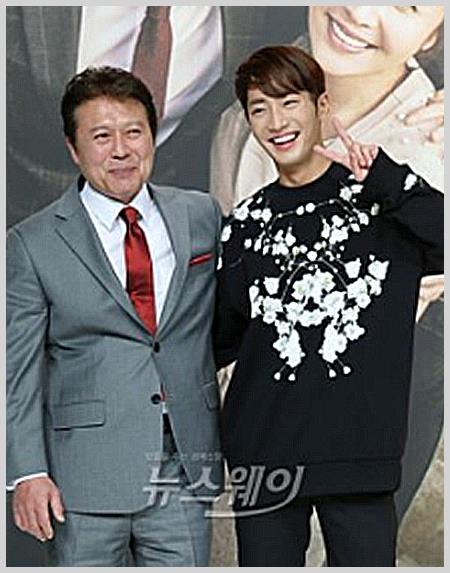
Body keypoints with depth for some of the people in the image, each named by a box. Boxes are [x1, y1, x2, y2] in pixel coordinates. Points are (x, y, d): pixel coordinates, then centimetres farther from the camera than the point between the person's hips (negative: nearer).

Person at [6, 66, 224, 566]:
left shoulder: (201, 215, 7)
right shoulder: (32, 244, -2)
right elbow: (17, 372, -3)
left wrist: (190, 369, 5)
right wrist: (28, 473, -9)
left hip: (186, 467, 3)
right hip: (85, 477, -3)